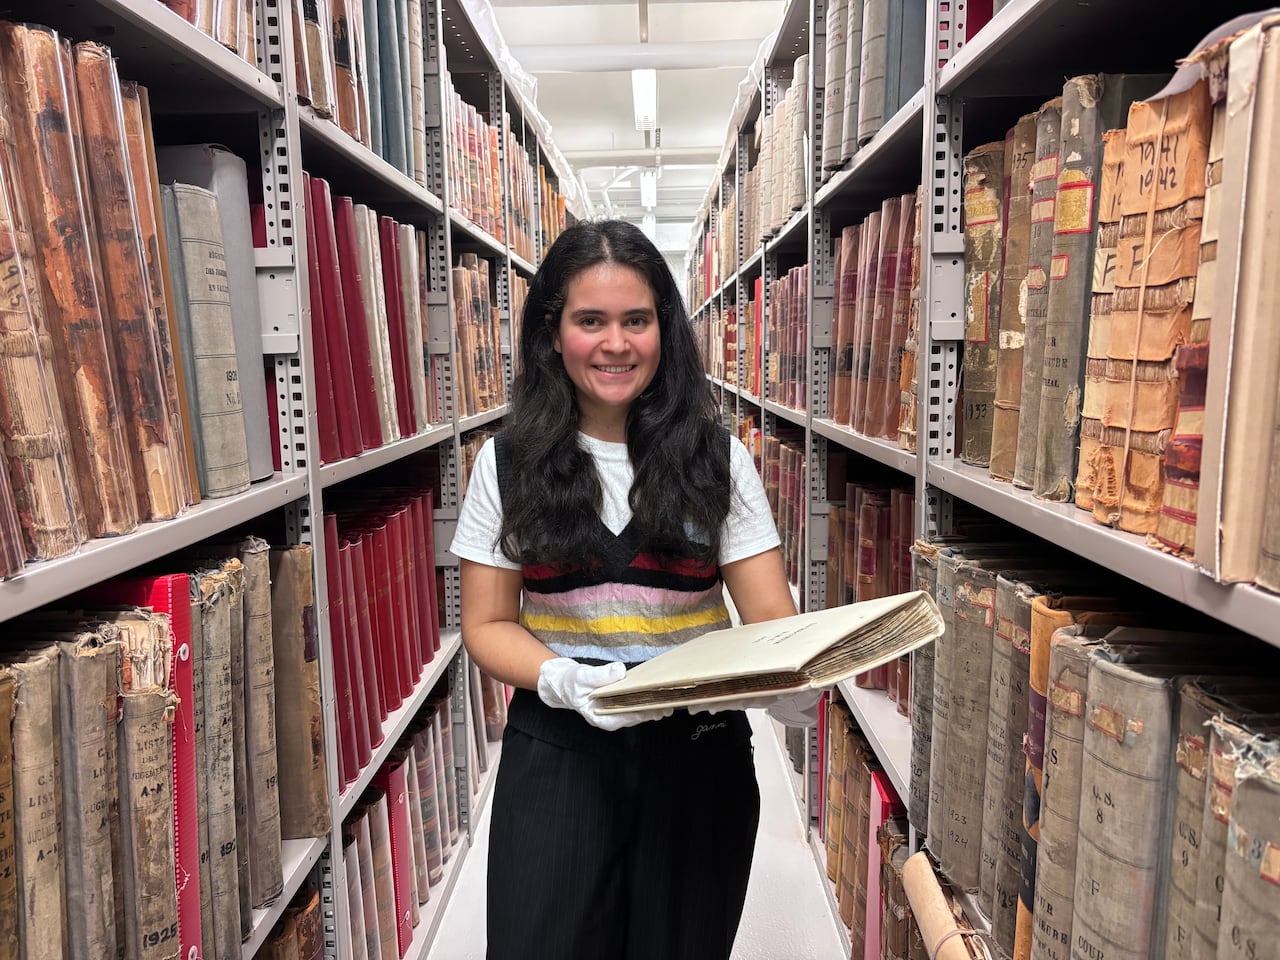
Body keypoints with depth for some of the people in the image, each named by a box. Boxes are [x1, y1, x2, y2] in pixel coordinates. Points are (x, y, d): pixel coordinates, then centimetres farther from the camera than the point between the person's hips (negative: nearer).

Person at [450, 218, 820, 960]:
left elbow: (771, 614, -5)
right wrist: (562, 680, -19)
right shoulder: (508, 463, -1)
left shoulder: (716, 456, -2)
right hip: (557, 753, 0)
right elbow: (488, 624, 0)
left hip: (697, 754, 1)